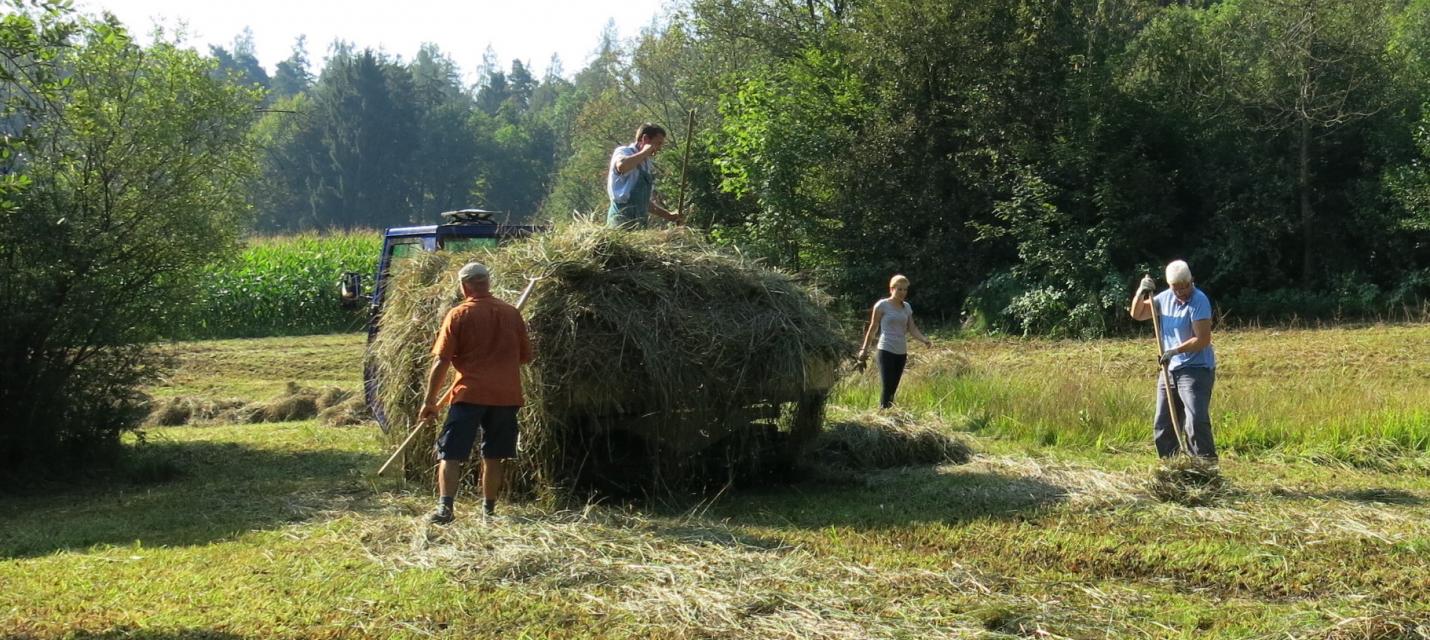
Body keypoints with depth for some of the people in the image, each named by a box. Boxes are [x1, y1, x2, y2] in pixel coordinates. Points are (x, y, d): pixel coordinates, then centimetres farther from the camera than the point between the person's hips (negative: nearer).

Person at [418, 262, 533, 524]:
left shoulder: (458, 315, -5)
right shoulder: (512, 314, 6)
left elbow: (441, 361, -7)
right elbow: (526, 356, 13)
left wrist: (429, 400, -1)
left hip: (469, 394, -3)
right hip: (506, 395, 4)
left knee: (450, 453, -2)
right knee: (494, 455, 14)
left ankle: (445, 507, -17)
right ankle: (489, 509, 21)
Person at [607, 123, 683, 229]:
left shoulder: (646, 165, 21)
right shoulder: (624, 152, -2)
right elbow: (621, 166, -30)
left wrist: (668, 215, 19)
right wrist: (644, 152, -14)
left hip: (640, 224, 8)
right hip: (622, 222, -8)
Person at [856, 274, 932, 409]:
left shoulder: (907, 307, 11)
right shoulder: (882, 305, -4)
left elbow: (912, 329, 7)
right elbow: (872, 328, 2)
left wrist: (924, 340, -12)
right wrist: (864, 349, 5)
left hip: (901, 353, 6)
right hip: (886, 351, -6)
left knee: (893, 389, 7)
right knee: (887, 388, -13)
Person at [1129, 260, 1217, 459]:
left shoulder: (1199, 301, -14)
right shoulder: (1165, 298, 7)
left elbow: (1203, 339, -19)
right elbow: (1137, 314, 16)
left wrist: (1175, 351, -22)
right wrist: (1141, 293, -2)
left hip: (1195, 370, -8)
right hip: (1169, 370, 8)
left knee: (1196, 421, -20)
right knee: (1162, 425, 12)